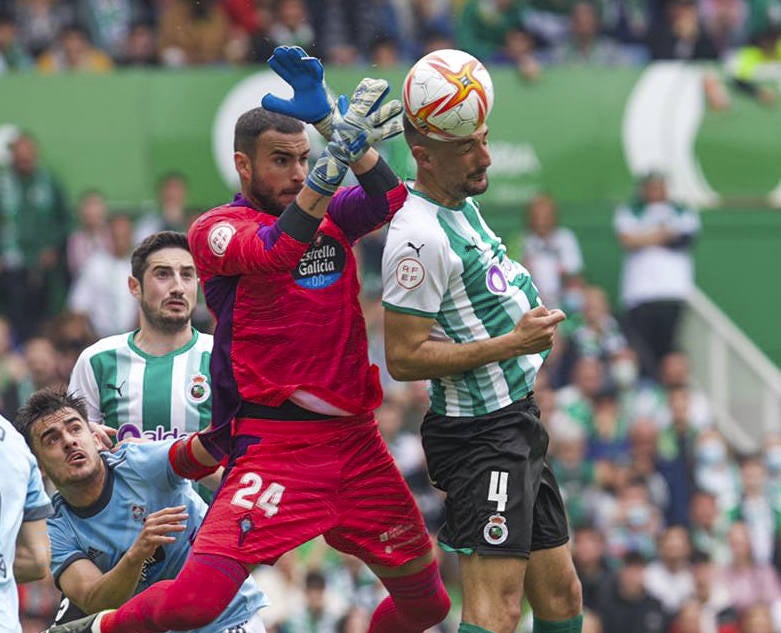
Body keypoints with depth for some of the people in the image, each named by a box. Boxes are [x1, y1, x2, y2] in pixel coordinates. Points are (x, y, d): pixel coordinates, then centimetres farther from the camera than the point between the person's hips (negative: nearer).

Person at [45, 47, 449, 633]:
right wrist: (335, 162, -33)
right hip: (276, 445, -6)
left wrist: (333, 120, -19)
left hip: (355, 440, 6)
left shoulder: (333, 215, 13)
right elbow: (274, 252, -23)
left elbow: (390, 202, -9)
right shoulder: (217, 229, -1)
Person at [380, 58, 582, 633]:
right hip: (481, 435, -10)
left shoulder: (463, 204, 9)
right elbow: (403, 358, -21)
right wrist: (512, 344, -20)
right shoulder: (420, 235, -20)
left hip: (517, 420, 10)